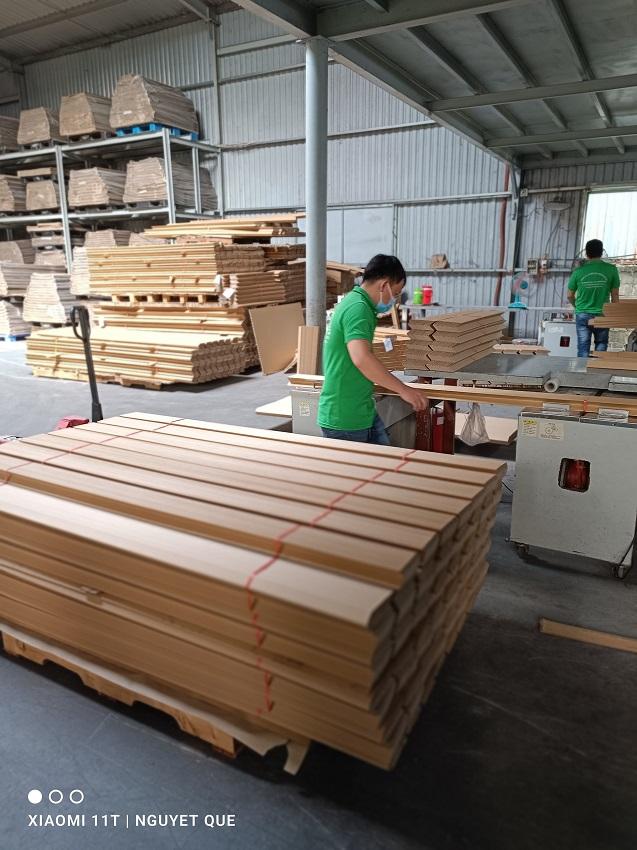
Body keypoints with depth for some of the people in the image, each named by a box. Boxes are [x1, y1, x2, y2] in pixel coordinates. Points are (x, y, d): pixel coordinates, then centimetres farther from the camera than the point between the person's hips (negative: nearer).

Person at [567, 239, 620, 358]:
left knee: (583, 348, 5)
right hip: (602, 315, 0)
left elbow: (570, 296, 4)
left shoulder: (579, 271, -4)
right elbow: (615, 295, 0)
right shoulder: (611, 269, -5)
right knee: (601, 345, 14)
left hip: (582, 315, 0)